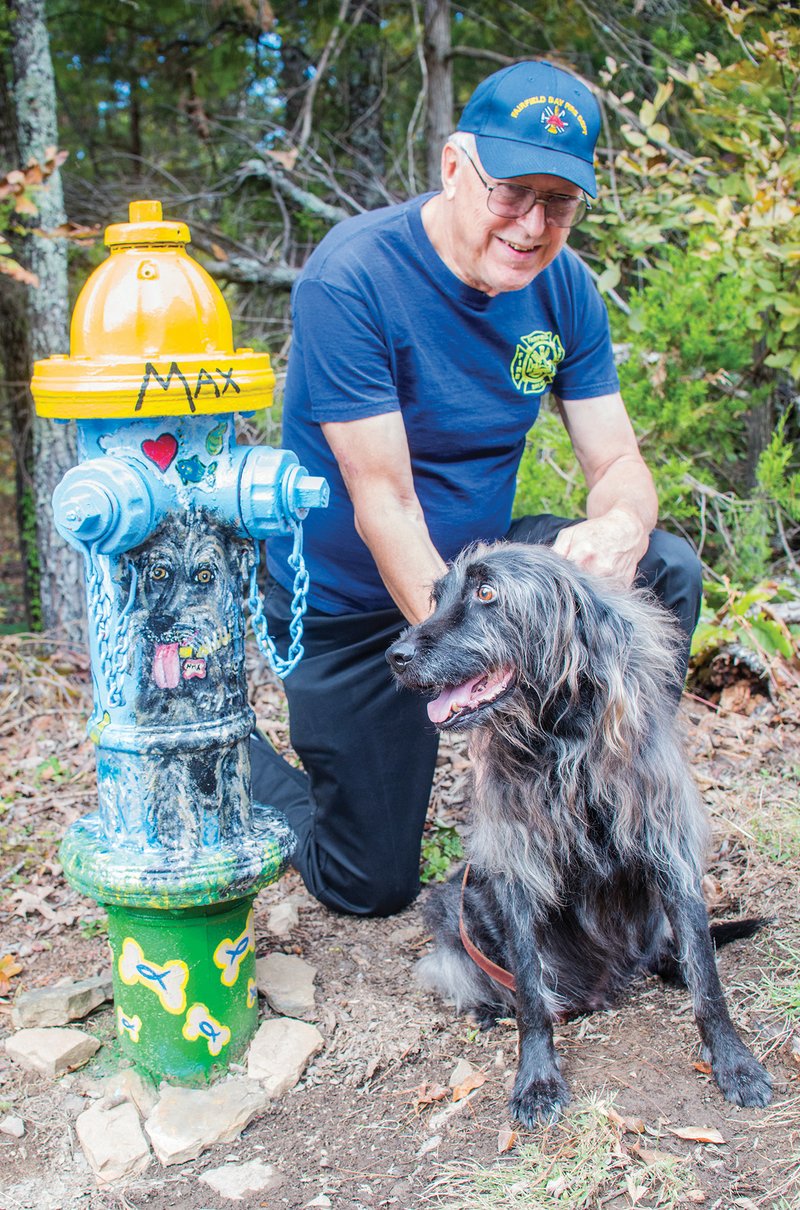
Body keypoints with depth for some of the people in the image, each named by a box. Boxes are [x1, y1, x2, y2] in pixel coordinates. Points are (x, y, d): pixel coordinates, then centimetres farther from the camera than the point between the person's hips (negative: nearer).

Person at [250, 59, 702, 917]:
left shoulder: (563, 286, -7)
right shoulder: (351, 279, -25)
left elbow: (618, 463, -7)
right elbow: (383, 502, -28)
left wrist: (621, 527, -33)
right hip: (355, 604, -5)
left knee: (667, 571, -18)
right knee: (371, 888, 3)